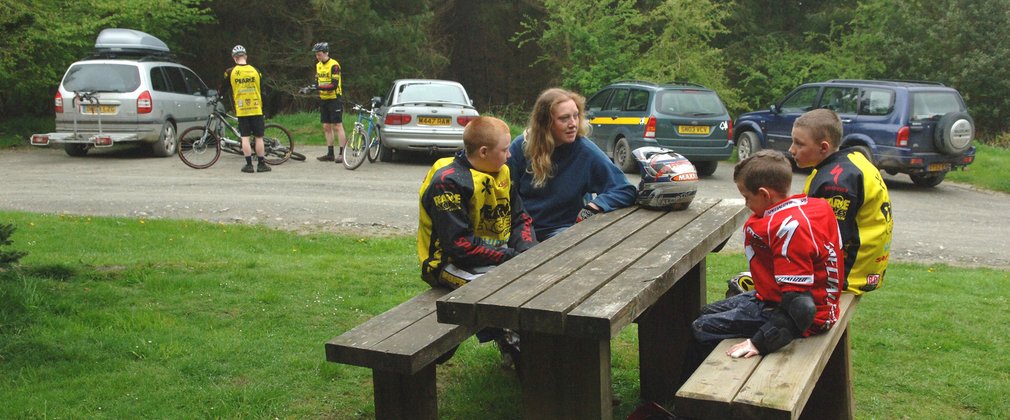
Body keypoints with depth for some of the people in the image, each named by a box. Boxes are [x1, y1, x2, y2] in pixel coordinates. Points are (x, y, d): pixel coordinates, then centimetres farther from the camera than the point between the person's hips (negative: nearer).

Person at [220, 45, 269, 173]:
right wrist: (263, 107, 19)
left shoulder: (230, 72, -2)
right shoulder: (255, 71, 1)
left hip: (241, 110, 0)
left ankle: (249, 164, 2)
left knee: (245, 137, 4)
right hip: (256, 109, 1)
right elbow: (262, 91, 7)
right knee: (259, 137, 5)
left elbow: (223, 90, 8)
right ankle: (261, 164, 7)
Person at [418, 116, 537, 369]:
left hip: (499, 255, 8)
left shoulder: (500, 172, 6)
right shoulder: (448, 183, -19)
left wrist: (526, 250, -10)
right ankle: (511, 347, -10)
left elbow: (520, 218, 11)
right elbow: (459, 245, -24)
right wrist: (510, 257, -23)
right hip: (451, 263, -8)